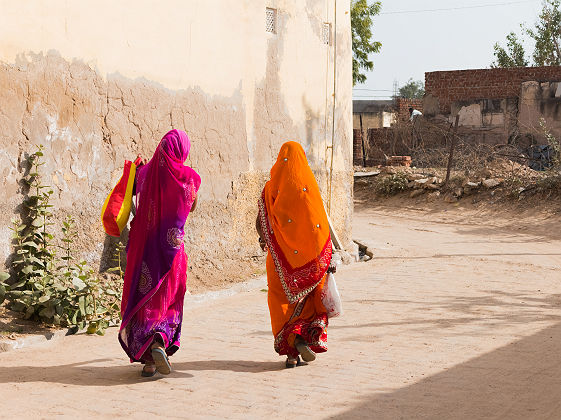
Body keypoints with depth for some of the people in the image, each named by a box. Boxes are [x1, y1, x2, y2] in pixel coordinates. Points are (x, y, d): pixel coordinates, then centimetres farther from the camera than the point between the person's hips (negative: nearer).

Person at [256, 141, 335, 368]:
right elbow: (322, 222, -8)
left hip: (280, 254, 1)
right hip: (309, 254, 0)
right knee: (307, 299, 16)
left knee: (283, 300, 7)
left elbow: (259, 221, 0)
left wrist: (264, 239, 21)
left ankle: (292, 352, -2)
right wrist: (329, 256, -3)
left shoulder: (271, 188, -1)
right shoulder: (310, 186, -5)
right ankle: (303, 337, -2)